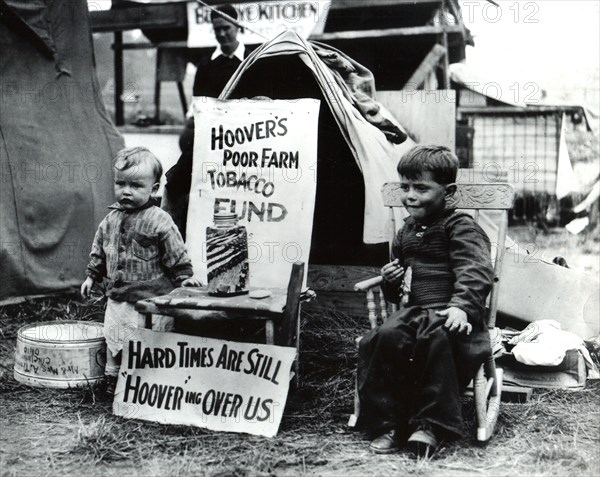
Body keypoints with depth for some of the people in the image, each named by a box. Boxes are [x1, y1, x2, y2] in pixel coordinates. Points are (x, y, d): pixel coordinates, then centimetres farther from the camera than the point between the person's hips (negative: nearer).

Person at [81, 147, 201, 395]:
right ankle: (114, 379, 34)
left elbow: (176, 255, -8)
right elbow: (99, 250, 17)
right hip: (118, 297, 6)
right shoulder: (111, 219, 5)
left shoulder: (159, 221, -13)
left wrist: (184, 277, -11)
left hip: (151, 299, -6)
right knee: (114, 338, 17)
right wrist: (92, 276, 15)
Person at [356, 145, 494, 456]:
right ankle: (388, 424, -19)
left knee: (435, 338, -38)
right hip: (411, 311, 6)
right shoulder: (406, 233, 25)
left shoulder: (460, 227, 2)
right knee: (385, 338, -26)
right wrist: (391, 281, 11)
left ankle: (431, 425, -26)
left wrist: (462, 306, -31)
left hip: (446, 314, -5)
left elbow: (475, 271, -14)